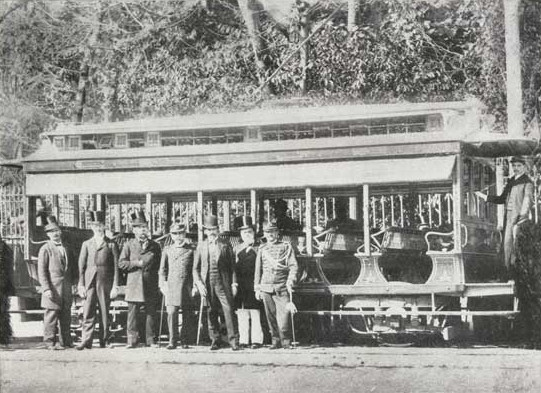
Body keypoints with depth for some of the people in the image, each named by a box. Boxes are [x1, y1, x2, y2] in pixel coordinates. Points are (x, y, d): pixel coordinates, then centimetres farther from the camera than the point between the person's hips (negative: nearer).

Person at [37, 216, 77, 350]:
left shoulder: (66, 248, 16)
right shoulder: (45, 249, -3)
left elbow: (73, 267, 21)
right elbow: (41, 271, -7)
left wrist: (74, 283, 10)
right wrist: (46, 289, -15)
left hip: (66, 287, 6)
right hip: (53, 287, -5)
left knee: (66, 315, 9)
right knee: (52, 314, -4)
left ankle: (65, 341, 16)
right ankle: (50, 341, 3)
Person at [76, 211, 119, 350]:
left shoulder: (111, 245, 6)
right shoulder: (86, 244, 12)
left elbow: (116, 267, 4)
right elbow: (81, 266, 10)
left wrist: (115, 286, -2)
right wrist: (81, 285, 2)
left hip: (105, 283, -1)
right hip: (89, 282, 1)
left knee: (104, 312, 4)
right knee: (88, 313, -5)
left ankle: (104, 340, 12)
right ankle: (86, 340, -5)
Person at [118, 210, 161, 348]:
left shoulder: (155, 246, 12)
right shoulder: (129, 245, 8)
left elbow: (158, 265, 16)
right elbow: (121, 263, 1)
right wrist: (137, 263, -8)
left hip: (151, 285, 1)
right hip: (133, 284, -1)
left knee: (151, 313, 1)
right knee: (133, 313, -2)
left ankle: (151, 340, 6)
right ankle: (132, 340, 1)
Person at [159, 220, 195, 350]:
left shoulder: (191, 250, 7)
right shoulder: (167, 250, 12)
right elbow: (162, 269, 13)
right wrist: (163, 284, 2)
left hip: (187, 285, 0)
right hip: (171, 285, 0)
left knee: (186, 314, 2)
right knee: (171, 312, -11)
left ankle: (184, 340, 13)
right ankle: (172, 341, -6)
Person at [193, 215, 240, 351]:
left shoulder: (225, 246, 7)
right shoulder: (201, 246, 10)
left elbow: (232, 266, 7)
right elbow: (196, 268, 10)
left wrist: (234, 283, -1)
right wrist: (198, 283, -3)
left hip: (223, 284, -2)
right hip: (207, 285, 2)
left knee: (229, 311, -9)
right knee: (211, 313, 4)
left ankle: (234, 341, -6)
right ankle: (215, 340, 13)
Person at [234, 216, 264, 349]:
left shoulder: (259, 248, 2)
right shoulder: (238, 249, 15)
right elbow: (235, 267, 13)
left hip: (254, 285, -4)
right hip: (240, 287, 4)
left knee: (255, 314, -3)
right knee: (242, 315, 4)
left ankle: (257, 340, 0)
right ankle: (243, 340, 8)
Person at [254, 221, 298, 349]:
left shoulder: (286, 247, 7)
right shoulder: (262, 250, 15)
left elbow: (293, 266, 1)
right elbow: (258, 270, 17)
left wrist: (290, 281, -13)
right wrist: (257, 288, 11)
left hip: (281, 287, -3)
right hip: (266, 288, 3)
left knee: (284, 315, -11)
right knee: (271, 316, 2)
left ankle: (286, 341, -1)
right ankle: (276, 341, 10)